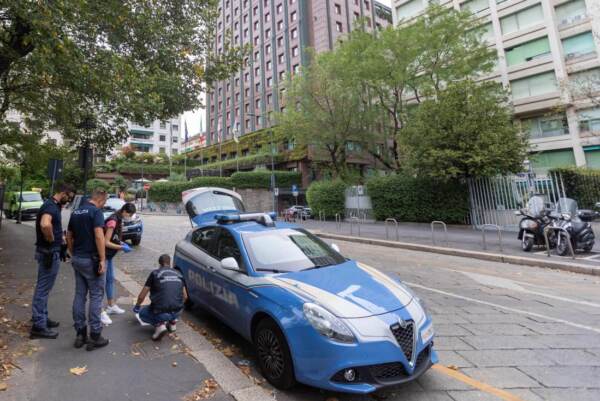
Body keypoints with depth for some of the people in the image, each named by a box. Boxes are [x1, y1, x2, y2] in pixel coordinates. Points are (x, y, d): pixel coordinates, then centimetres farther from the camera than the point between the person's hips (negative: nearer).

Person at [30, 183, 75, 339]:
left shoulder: (54, 205, 10)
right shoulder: (51, 206, -20)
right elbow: (45, 224, -40)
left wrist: (59, 236, 11)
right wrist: (51, 240, -24)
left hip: (50, 252, 10)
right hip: (49, 252, -10)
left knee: (43, 287, 19)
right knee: (43, 288, -2)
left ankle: (41, 318, 32)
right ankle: (38, 326, 8)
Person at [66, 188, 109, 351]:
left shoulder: (75, 212, 11)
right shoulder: (96, 211, -15)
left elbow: (69, 236, 16)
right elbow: (99, 236, -24)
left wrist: (73, 254, 24)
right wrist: (102, 259, -21)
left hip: (77, 259, 8)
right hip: (91, 260, -8)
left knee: (79, 295, 13)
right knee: (96, 296, 0)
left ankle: (80, 333, 20)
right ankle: (95, 336, 6)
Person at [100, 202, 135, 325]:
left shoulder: (118, 220, 6)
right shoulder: (113, 221, -22)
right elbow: (106, 242, -22)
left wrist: (122, 243, 2)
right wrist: (122, 248, -18)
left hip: (109, 255, 10)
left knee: (110, 279, 17)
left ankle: (111, 306, 29)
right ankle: (101, 312, 0)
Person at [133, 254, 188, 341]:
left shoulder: (155, 273, 2)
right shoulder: (178, 274, 12)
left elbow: (142, 296, 7)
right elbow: (185, 296, 17)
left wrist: (137, 306, 30)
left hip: (161, 312, -4)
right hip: (177, 311, 4)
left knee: (142, 313, 27)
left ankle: (159, 324, 1)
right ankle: (173, 321, 19)